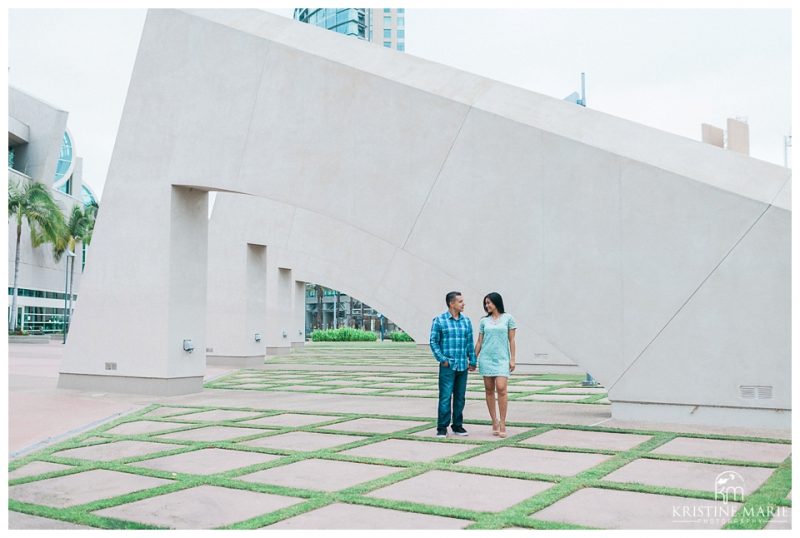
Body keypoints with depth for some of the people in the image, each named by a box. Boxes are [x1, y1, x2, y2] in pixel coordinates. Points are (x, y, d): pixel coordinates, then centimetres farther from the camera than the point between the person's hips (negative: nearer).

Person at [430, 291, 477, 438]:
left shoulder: (466, 321, 10)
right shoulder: (439, 320, -3)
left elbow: (470, 342, 12)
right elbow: (434, 342, -3)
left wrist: (473, 361, 10)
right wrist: (442, 359, -10)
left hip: (463, 366, 4)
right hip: (447, 366, -4)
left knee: (460, 397, 10)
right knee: (445, 397, -6)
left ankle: (458, 425, 20)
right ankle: (442, 427, 2)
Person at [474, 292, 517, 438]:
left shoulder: (508, 318, 4)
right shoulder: (484, 321, 10)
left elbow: (512, 340, 3)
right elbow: (479, 342, 12)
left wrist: (513, 359, -3)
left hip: (502, 358, -3)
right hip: (486, 358, 3)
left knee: (501, 389, -14)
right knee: (489, 390, 3)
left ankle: (502, 424, -9)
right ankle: (494, 421, 13)